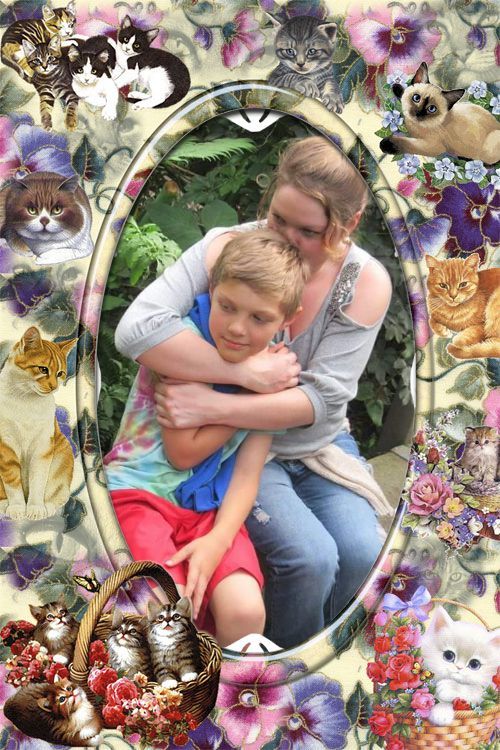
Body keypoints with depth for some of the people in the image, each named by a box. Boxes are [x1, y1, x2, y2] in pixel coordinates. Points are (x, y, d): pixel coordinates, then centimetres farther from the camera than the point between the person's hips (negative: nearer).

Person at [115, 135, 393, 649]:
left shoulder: (366, 282, -13)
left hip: (321, 444, 3)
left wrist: (211, 406, -29)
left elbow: (321, 398, -19)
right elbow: (136, 329, -32)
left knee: (361, 553, -20)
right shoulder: (228, 247, -19)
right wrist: (246, 373, -32)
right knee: (309, 557, -24)